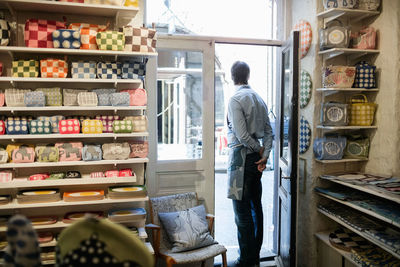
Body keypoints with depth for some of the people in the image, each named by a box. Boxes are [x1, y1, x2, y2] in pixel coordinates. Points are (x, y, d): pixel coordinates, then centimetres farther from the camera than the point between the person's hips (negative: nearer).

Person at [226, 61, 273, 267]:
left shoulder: (235, 99, -12)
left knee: (242, 211, -2)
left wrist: (259, 149, -4)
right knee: (256, 206, 14)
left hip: (241, 157, -8)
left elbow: (242, 135, -19)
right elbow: (269, 132, 8)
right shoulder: (258, 98, 12)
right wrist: (265, 155, 0)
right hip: (256, 157, 8)